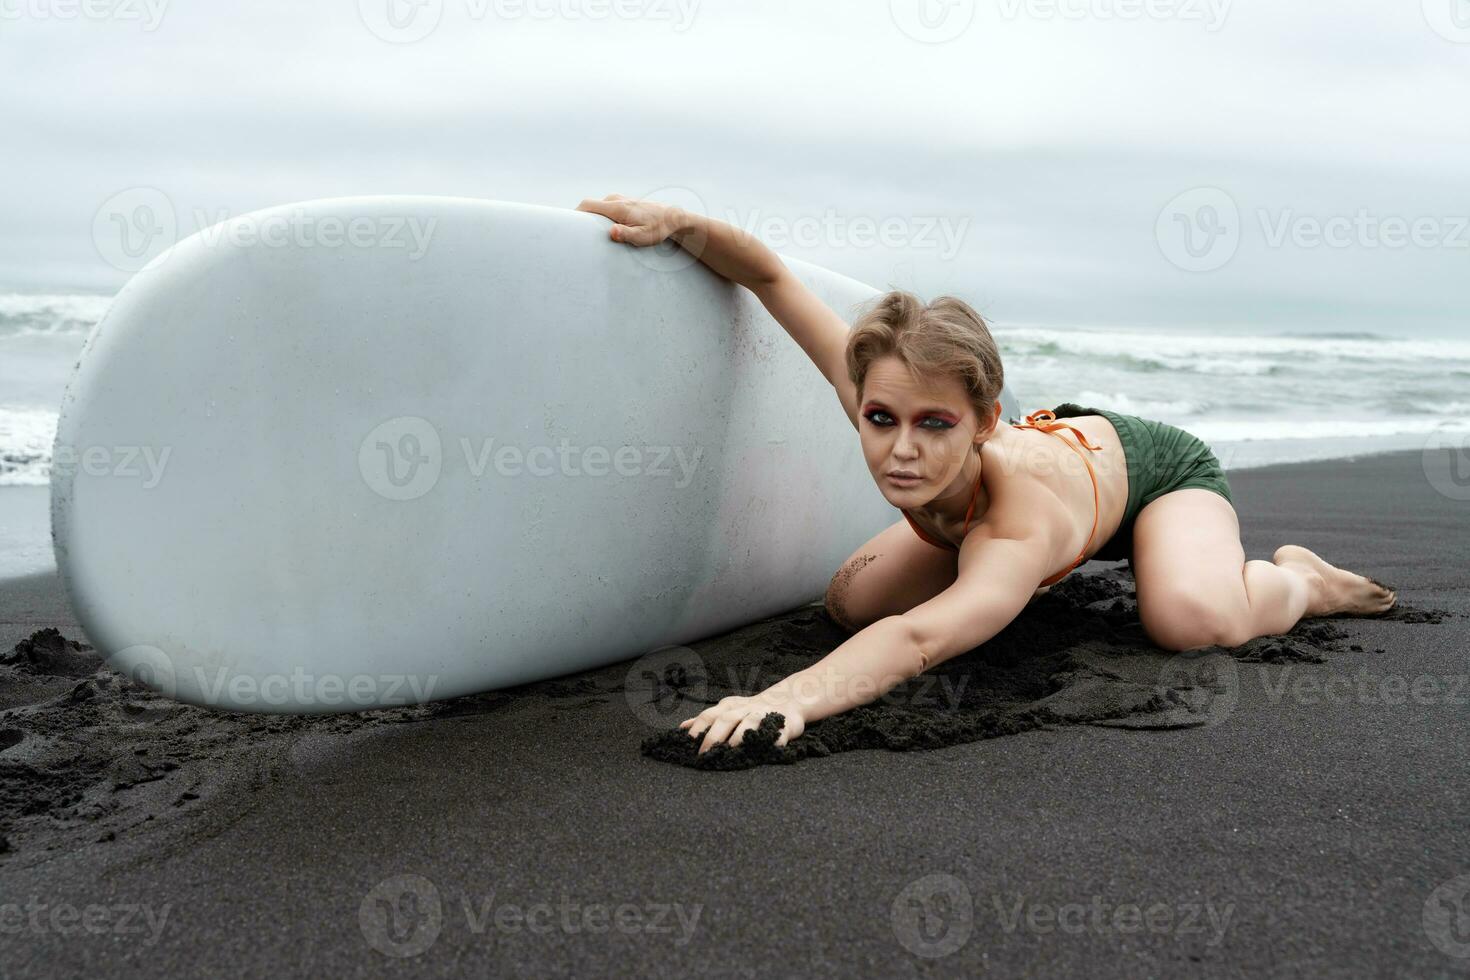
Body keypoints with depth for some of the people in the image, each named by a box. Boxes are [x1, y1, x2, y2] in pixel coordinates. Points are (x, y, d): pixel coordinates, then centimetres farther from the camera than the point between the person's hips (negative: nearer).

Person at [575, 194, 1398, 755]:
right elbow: (772, 275, -27)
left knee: (1194, 619, -36)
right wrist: (682, 224, -44)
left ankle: (1299, 580, 3)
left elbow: (920, 639, -67)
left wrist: (790, 697, -84)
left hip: (1156, 467, -5)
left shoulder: (1024, 519, -49)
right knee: (851, 599, -3)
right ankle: (1049, 579, 25)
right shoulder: (885, 393, -34)